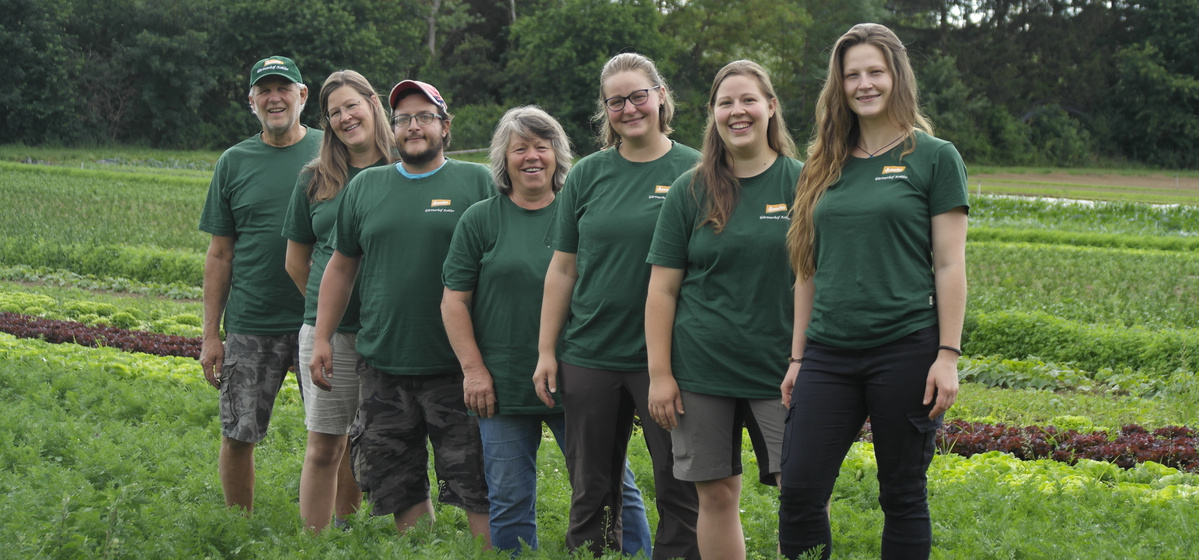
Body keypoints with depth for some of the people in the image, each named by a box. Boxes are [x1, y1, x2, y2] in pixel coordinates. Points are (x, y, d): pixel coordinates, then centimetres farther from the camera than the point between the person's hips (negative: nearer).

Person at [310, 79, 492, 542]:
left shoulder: (476, 182, 1)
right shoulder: (365, 186, 12)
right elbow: (341, 266, 17)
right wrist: (321, 338, 10)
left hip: (456, 366, -4)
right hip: (382, 365, 4)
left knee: (476, 484, -5)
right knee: (399, 486, 9)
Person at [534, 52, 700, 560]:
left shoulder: (693, 171, -1)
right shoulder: (587, 174, 6)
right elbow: (562, 269, 9)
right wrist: (546, 352, 4)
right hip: (589, 356, 3)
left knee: (679, 488, 0)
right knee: (590, 489, 10)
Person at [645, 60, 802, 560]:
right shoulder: (689, 192, 5)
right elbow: (663, 288, 5)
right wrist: (659, 373, -1)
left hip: (781, 369, -1)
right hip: (702, 370, 1)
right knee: (716, 496, 5)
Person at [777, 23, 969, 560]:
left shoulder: (935, 157, 0)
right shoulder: (825, 165, 13)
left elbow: (949, 264, -3)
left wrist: (948, 356, -10)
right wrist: (797, 357, 12)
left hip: (905, 350, -4)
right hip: (830, 355, 4)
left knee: (903, 495, 5)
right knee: (799, 490, -3)